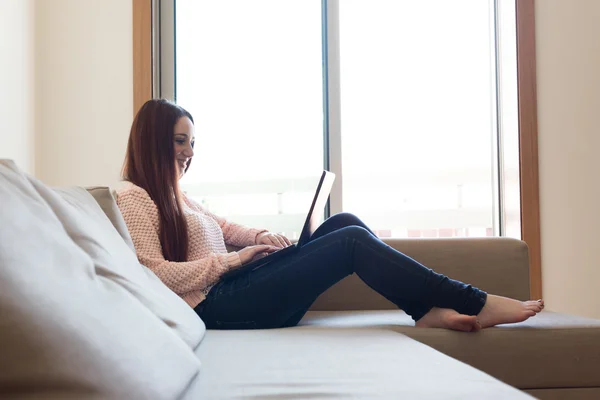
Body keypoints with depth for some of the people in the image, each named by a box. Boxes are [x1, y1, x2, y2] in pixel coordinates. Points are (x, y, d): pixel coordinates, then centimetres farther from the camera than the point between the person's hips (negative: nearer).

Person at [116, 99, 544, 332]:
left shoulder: (174, 197, 23)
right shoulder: (135, 198, -5)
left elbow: (225, 227, 32)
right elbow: (157, 275, -17)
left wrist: (260, 237, 8)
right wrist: (234, 259, -13)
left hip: (233, 291, 9)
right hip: (219, 308, -9)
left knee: (344, 222, -4)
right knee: (352, 241, -18)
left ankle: (429, 309, -12)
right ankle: (477, 305, -14)